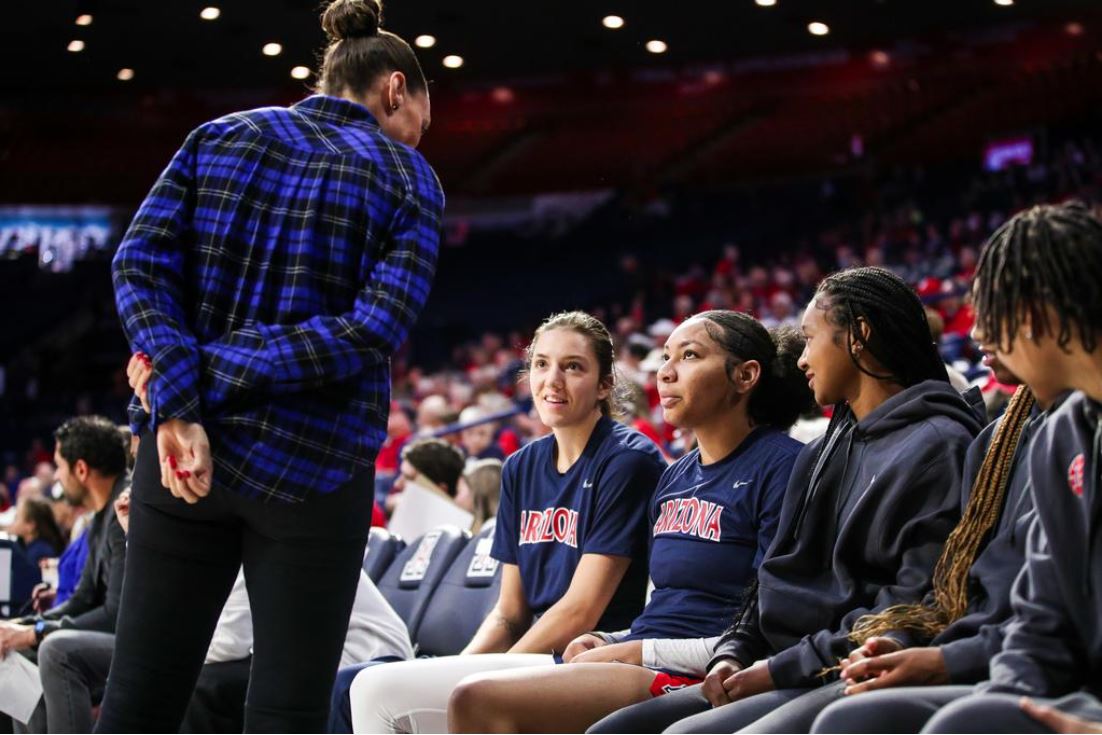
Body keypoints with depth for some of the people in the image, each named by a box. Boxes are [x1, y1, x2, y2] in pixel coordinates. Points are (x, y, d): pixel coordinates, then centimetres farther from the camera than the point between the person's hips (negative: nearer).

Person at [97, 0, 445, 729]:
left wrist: (181, 404, -12)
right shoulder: (409, 181, 1)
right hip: (311, 470, -3)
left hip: (183, 455, 3)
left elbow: (140, 263, -5)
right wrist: (216, 374, -11)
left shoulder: (220, 137, 9)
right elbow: (374, 330, -13)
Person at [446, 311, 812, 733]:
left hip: (697, 682, -9)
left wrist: (639, 651, -12)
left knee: (479, 700, -23)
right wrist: (609, 643, 4)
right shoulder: (674, 479, 20)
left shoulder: (781, 466, -7)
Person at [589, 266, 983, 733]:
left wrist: (783, 668, -15)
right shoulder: (824, 451, 23)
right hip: (786, 676, 9)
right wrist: (733, 652, 3)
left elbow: (915, 609, -16)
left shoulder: (936, 446, -7)